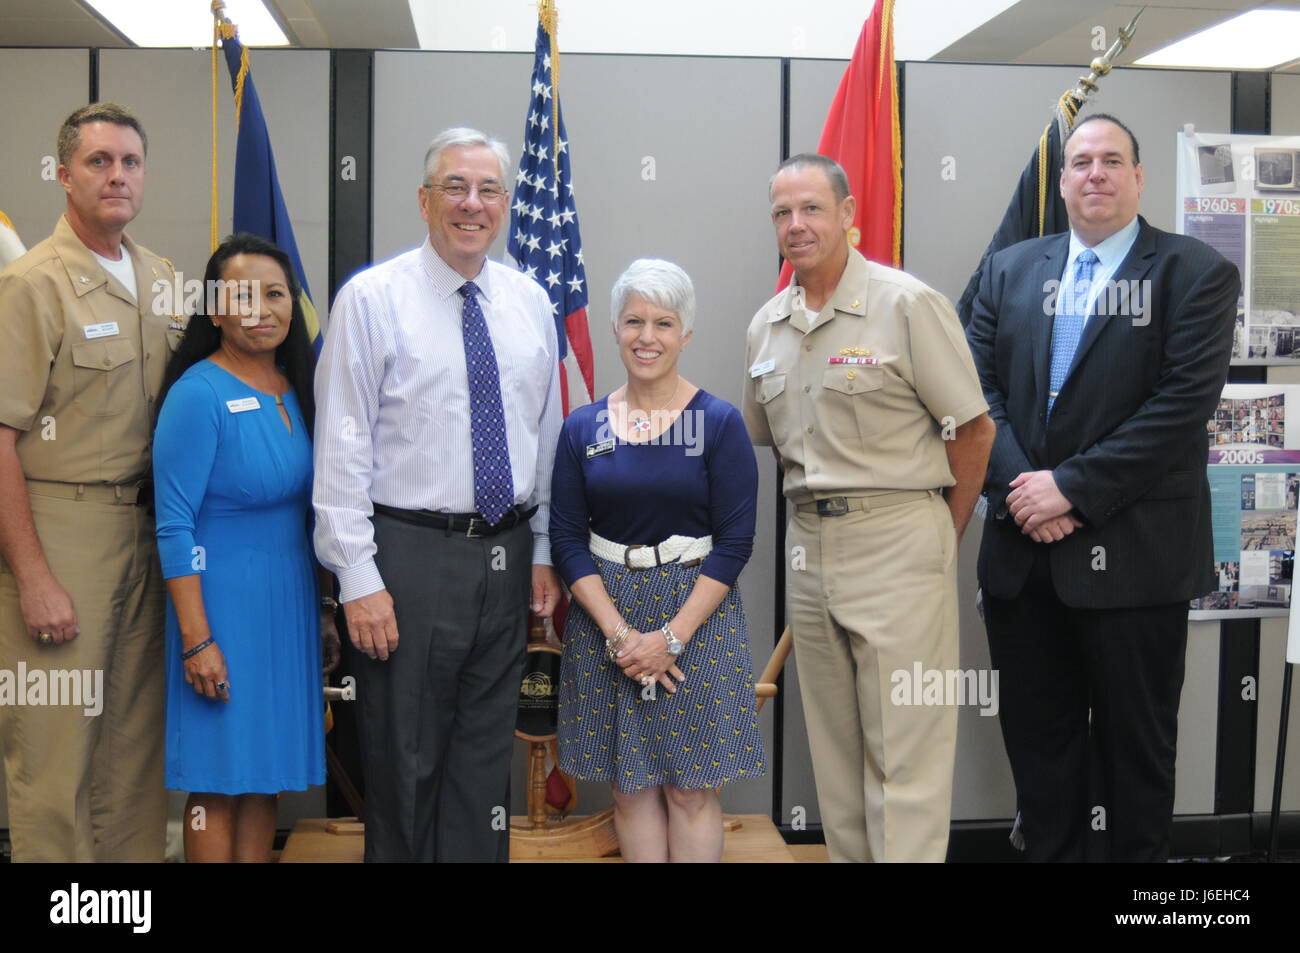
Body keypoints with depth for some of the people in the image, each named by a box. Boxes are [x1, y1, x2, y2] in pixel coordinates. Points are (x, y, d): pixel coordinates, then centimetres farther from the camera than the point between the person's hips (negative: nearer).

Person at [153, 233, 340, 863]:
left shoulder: (296, 389, 7)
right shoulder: (199, 393, -14)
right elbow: (174, 526, -15)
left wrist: (323, 608, 13)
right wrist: (196, 639, -18)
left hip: (291, 598, 7)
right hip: (224, 598, -7)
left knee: (267, 769, 13)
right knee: (220, 779, 2)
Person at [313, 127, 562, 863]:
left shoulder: (531, 302, 8)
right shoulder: (372, 298, -6)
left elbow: (547, 435, 12)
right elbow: (343, 447, -9)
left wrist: (544, 553, 9)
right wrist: (359, 580, -13)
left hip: (508, 553, 4)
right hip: (411, 553, -4)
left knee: (486, 753, 14)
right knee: (405, 756, 7)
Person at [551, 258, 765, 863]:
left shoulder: (718, 422, -4)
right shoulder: (583, 427, 3)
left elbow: (735, 540, -7)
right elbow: (567, 539, 1)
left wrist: (672, 636, -14)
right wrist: (618, 633, -11)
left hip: (697, 615, -2)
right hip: (605, 615, 3)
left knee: (691, 788, 2)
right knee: (629, 786, 8)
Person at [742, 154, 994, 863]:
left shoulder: (908, 304, -8)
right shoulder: (766, 326, 10)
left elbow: (974, 431, -5)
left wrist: (943, 536, -1)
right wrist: (813, 506, 12)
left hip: (897, 540, -6)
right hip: (809, 546, 6)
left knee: (905, 752, -4)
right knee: (834, 746, 14)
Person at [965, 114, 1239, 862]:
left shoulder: (1197, 274, -3)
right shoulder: (1012, 270, 11)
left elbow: (1184, 403, -13)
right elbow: (980, 386, 4)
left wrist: (1072, 487, -17)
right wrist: (1019, 486, -11)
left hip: (1131, 555, -4)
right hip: (1023, 550, 4)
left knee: (1136, 745, 9)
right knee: (1037, 736, 14)